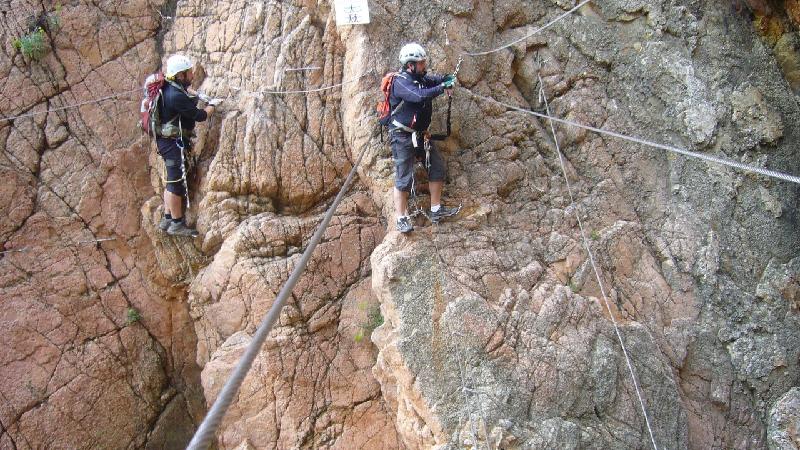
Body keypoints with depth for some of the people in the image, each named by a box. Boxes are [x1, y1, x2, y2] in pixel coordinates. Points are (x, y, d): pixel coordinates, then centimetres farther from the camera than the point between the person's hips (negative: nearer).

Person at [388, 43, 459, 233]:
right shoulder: (401, 82, -18)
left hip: (419, 134, 9)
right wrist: (443, 87, -24)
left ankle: (436, 210, 15)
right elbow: (420, 96, -32)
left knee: (437, 166, 7)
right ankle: (401, 219, 0)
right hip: (402, 136, -8)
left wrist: (447, 79, -10)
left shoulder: (422, 79, 9)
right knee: (403, 177, -6)